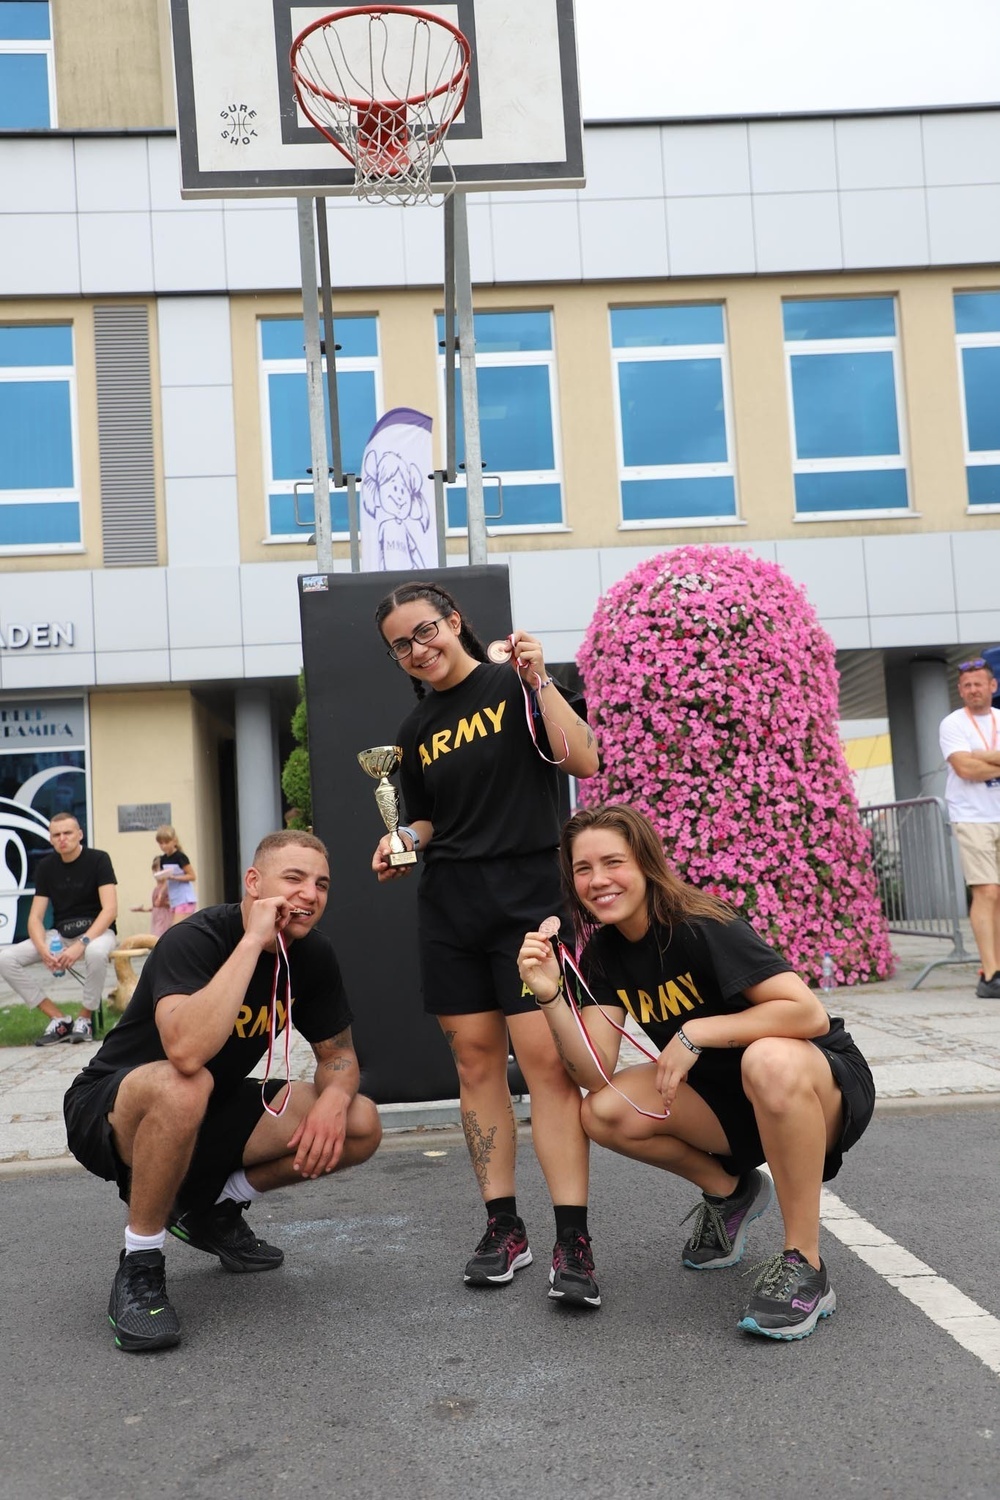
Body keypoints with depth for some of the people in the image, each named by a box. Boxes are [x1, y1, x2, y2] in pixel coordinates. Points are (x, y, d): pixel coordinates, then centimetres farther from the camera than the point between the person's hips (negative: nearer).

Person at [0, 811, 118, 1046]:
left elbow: (110, 909, -19)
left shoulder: (98, 859, -10)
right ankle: (58, 1018, -9)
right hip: (59, 934, 5)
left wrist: (82, 943, -32)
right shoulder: (46, 866, 1)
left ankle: (85, 1018, -16)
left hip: (97, 930, -4)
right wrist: (43, 950, -23)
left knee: (96, 952, -41)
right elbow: (35, 917, -2)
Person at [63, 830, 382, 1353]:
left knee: (360, 1126, -10)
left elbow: (338, 1053, 3)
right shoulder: (192, 941, -28)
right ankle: (139, 1267, -17)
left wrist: (334, 1098, -20)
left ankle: (213, 1207, 11)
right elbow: (187, 1052, -46)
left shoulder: (313, 955, -7)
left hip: (211, 1116, 7)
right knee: (182, 1087, -41)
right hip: (112, 1111, -6)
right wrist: (253, 940, -40)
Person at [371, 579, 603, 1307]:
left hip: (527, 895, -5)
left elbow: (584, 761, -10)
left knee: (544, 1056, -13)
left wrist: (539, 682, -15)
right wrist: (404, 840, 4)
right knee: (475, 1057, 5)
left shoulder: (516, 684, 1)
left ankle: (574, 1242, -9)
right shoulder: (417, 730, 16)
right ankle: (504, 1227, 14)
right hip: (449, 906, 5)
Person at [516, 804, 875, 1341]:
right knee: (606, 1114, -17)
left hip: (825, 1086, -6)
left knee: (770, 1060, -39)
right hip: (726, 1099, 6)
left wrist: (696, 1032, -29)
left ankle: (803, 1267, -22)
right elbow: (597, 1075, -12)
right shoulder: (603, 954, -3)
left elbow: (810, 1013, -30)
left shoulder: (702, 928, -22)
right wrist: (550, 996, -25)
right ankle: (729, 1191, 12)